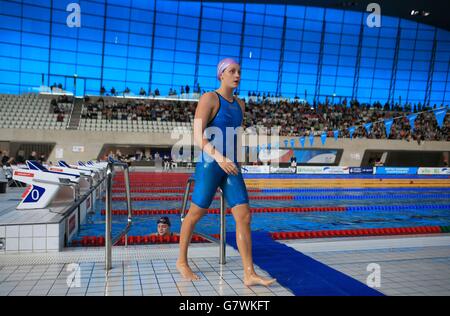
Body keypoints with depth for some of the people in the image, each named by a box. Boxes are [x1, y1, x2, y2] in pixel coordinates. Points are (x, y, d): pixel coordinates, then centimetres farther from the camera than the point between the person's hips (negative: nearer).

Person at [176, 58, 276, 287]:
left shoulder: (239, 104, 15)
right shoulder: (209, 99, -8)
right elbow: (197, 136, -17)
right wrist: (219, 158, -29)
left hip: (230, 167, 7)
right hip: (209, 164, -6)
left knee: (244, 216, -3)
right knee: (196, 214, 7)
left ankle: (249, 274, 2)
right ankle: (182, 262, 28)